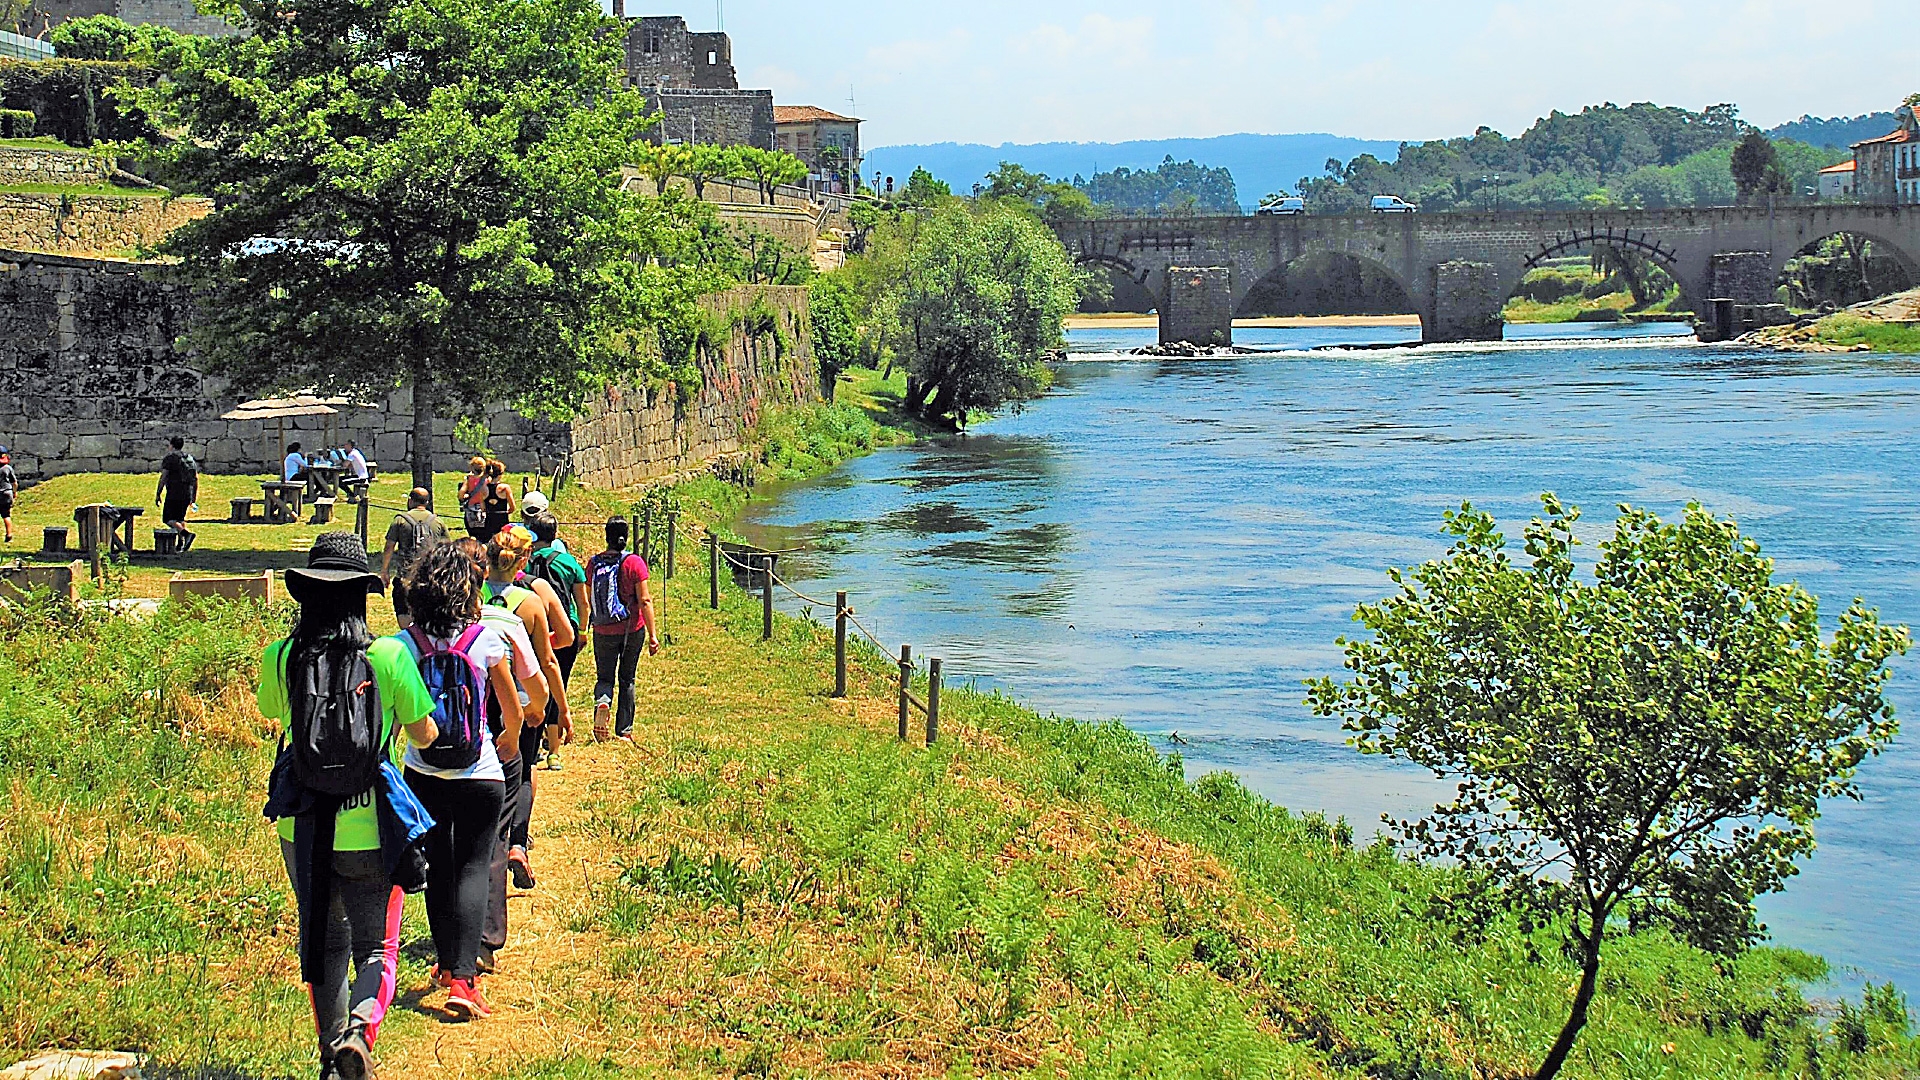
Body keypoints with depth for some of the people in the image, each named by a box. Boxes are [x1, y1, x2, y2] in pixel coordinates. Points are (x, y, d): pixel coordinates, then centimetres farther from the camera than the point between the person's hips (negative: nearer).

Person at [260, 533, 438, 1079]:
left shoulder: (279, 659, -7)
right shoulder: (390, 657, -13)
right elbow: (424, 734, 0)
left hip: (302, 828, 2)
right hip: (371, 831, -2)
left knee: (324, 944, 22)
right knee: (376, 948, 11)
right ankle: (361, 1028, -15)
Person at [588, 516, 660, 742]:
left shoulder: (594, 563, -2)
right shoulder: (635, 563, -10)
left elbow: (586, 599, 5)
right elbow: (645, 601, -13)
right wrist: (653, 634, -10)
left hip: (603, 631, 1)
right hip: (632, 630, -1)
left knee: (604, 677, 14)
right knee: (627, 679, 13)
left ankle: (602, 701, -20)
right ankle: (624, 731, 16)